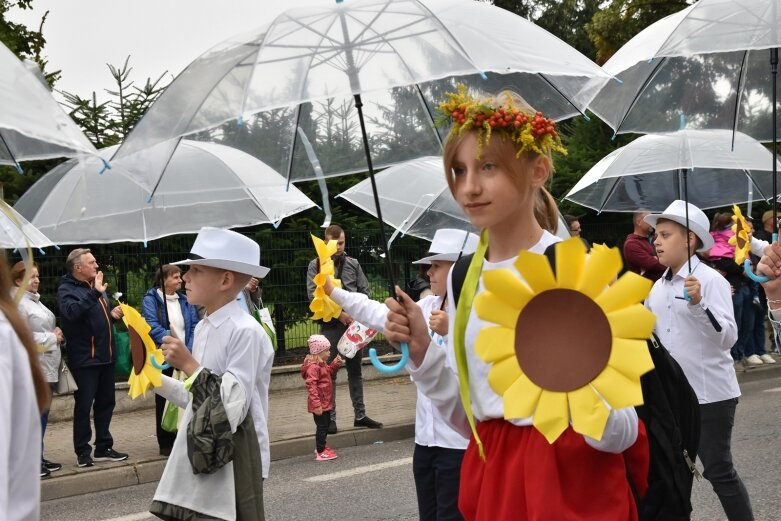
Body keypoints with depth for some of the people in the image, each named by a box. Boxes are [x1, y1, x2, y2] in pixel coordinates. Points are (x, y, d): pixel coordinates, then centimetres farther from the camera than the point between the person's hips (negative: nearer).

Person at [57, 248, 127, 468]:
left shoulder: (96, 287, 16)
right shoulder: (67, 289, -9)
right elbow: (72, 311, -30)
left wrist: (113, 314, 8)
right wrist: (94, 293, -36)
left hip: (105, 356, 8)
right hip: (84, 358, -8)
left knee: (105, 403, 12)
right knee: (84, 406, -2)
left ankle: (103, 448, 21)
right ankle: (83, 452, 6)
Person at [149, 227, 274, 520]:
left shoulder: (245, 332, -17)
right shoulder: (202, 328, 9)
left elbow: (233, 409, -22)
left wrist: (189, 365, -19)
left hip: (232, 465, -8)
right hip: (198, 457, 8)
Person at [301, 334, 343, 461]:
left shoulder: (322, 364, 9)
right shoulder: (313, 367, -24)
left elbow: (329, 371, 31)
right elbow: (311, 386, -28)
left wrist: (336, 364, 11)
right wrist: (316, 404, -31)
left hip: (325, 403, 10)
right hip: (319, 405, -10)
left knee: (325, 425, 21)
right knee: (322, 427, -5)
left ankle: (321, 447, 34)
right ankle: (320, 453, 1)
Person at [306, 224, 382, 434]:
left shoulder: (353, 264, 8)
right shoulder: (316, 265, -1)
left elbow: (364, 291, 9)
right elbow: (313, 295, -9)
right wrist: (338, 313, -14)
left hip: (354, 323, 3)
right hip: (331, 325, -3)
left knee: (356, 371, 12)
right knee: (329, 373, -1)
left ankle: (360, 415, 20)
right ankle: (330, 418, 5)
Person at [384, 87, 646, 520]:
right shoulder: (462, 277, 2)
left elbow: (619, 435, -15)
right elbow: (467, 418, 10)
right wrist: (421, 350, -4)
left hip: (572, 483, -5)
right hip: (490, 479, 6)